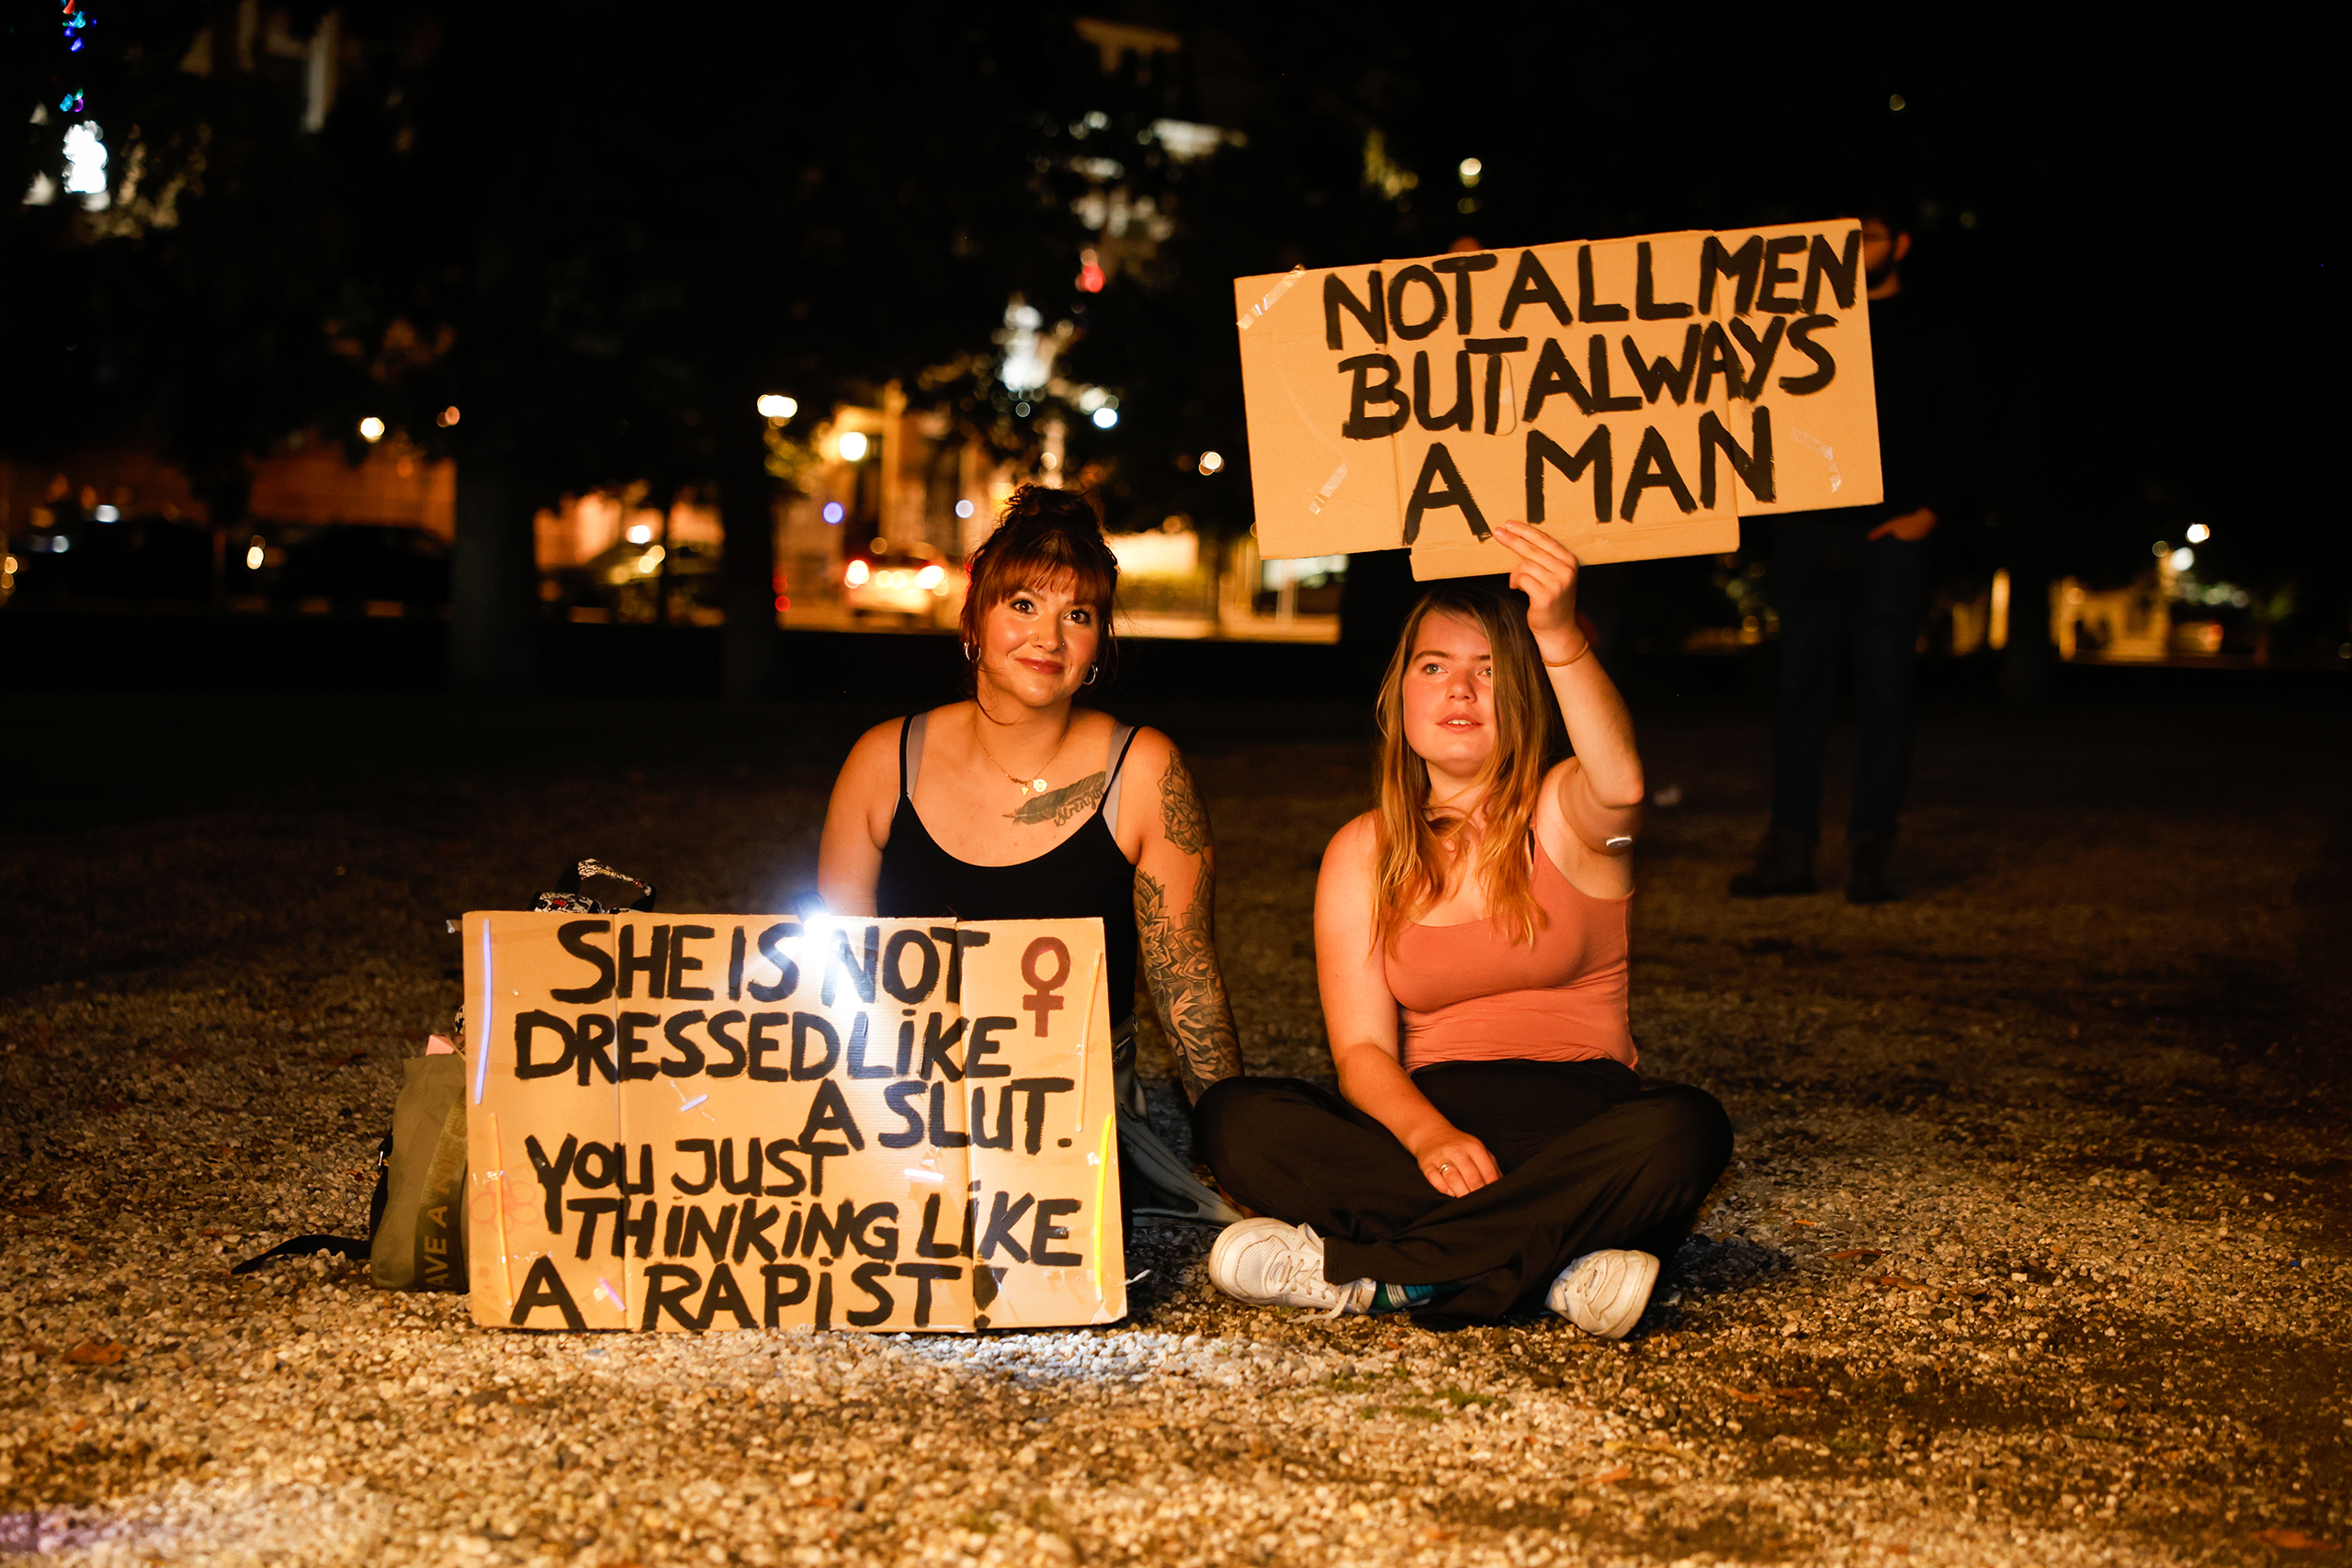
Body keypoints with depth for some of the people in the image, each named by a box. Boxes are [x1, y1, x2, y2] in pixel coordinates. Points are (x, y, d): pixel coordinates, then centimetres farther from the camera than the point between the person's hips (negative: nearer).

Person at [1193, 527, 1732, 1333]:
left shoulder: (1563, 813, 4)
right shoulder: (1362, 854, 10)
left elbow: (1621, 786, -24)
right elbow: (1361, 1049, 0)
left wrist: (1560, 636, -40)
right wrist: (1427, 1135, -22)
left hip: (1575, 1118, -1)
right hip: (1425, 1119, 1)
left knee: (1685, 1127, -35)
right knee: (1233, 1115, -23)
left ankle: (1349, 1268, -30)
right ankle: (1555, 1269, -32)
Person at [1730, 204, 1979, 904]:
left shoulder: (1931, 339, 11)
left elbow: (1959, 436, 6)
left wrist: (1929, 512, -6)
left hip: (1889, 538, -2)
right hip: (1809, 535, 3)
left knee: (1883, 693, -3)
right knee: (1800, 689, 0)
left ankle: (1871, 852, -1)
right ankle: (1789, 847, 2)